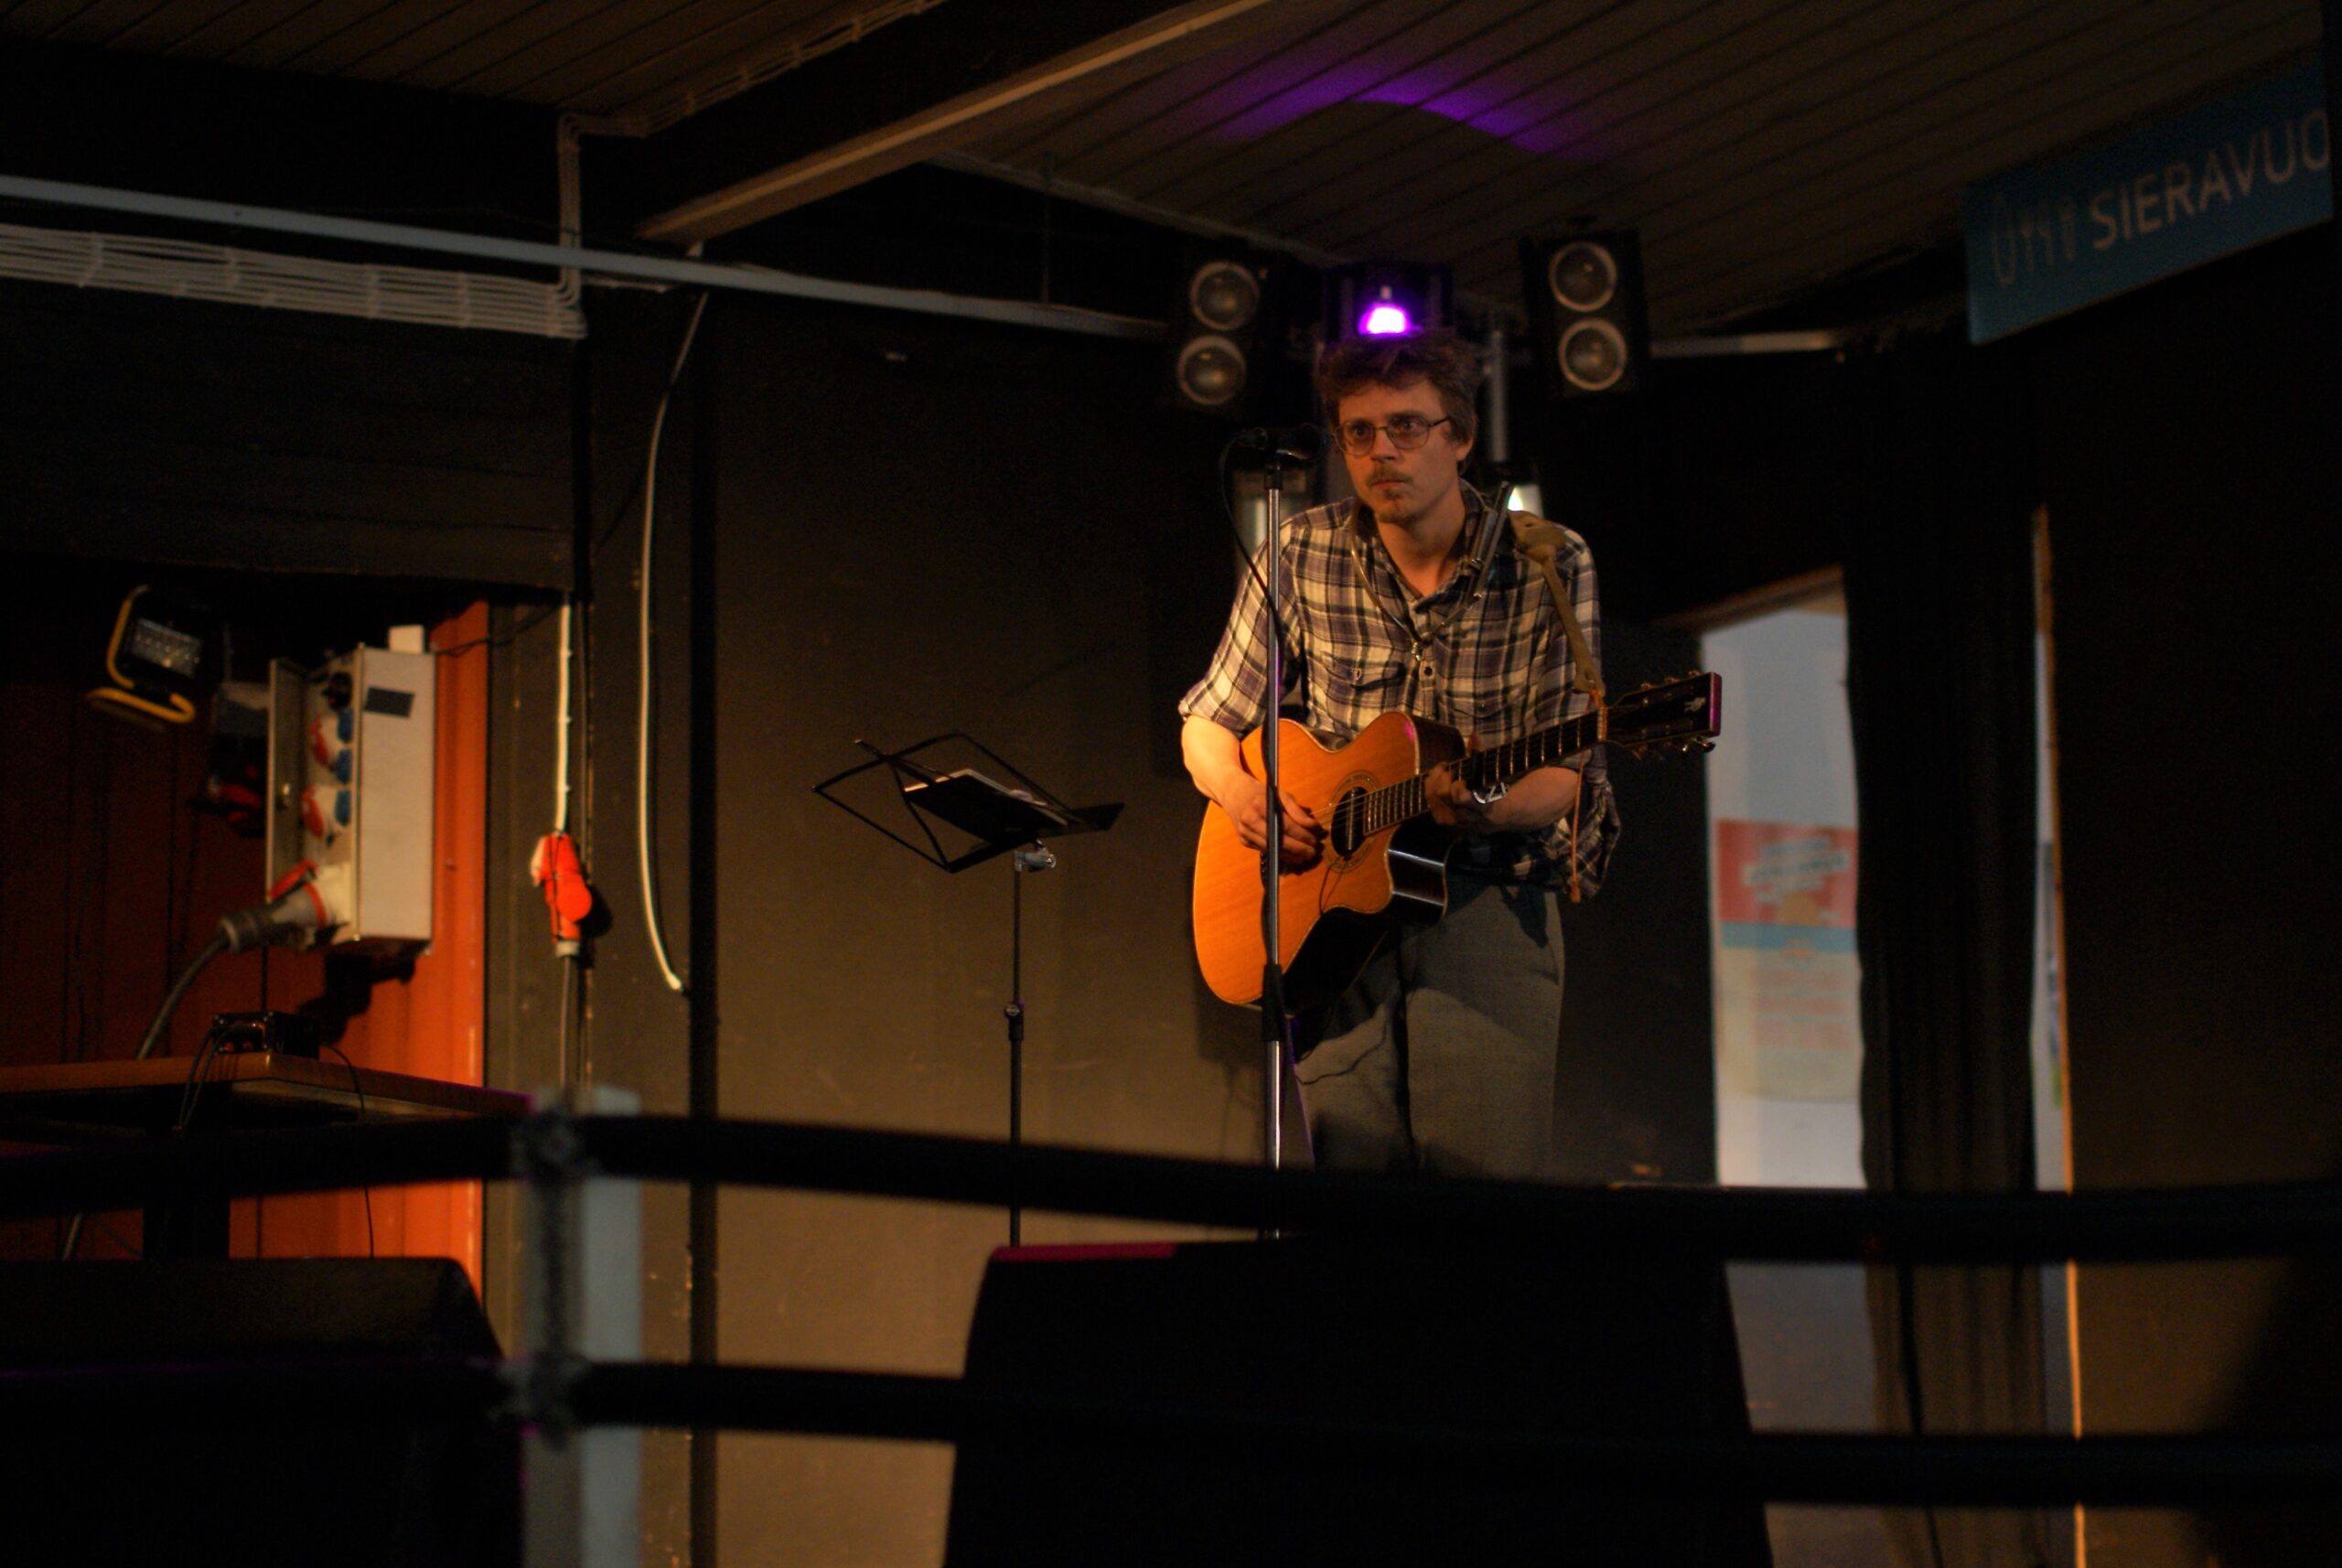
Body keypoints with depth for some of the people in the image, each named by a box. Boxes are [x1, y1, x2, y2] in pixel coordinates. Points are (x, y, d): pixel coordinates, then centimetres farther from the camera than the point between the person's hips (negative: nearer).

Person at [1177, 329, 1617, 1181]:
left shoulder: (1548, 566, -2)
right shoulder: (1301, 556, 3)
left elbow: (1569, 779, -5)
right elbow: (1207, 725, 12)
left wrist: (1481, 804, -26)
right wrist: (1242, 795, -10)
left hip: (1489, 909, -2)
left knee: (1490, 1195, -13)